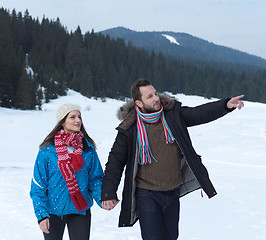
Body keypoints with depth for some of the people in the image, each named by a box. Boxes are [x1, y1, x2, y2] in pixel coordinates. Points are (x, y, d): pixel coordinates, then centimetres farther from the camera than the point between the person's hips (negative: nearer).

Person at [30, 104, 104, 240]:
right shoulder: (48, 149, -8)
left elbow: (95, 178, 5)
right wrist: (41, 214, -12)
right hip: (54, 211, -1)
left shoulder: (88, 147, 0)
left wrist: (102, 199, -13)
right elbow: (38, 185, -6)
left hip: (81, 210, 1)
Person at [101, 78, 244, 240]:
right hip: (147, 195, -4)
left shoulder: (173, 114, -3)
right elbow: (116, 161, -6)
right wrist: (109, 194, -11)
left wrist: (226, 105, -27)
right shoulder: (129, 129, -10)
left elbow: (199, 114, -9)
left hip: (173, 194, 4)